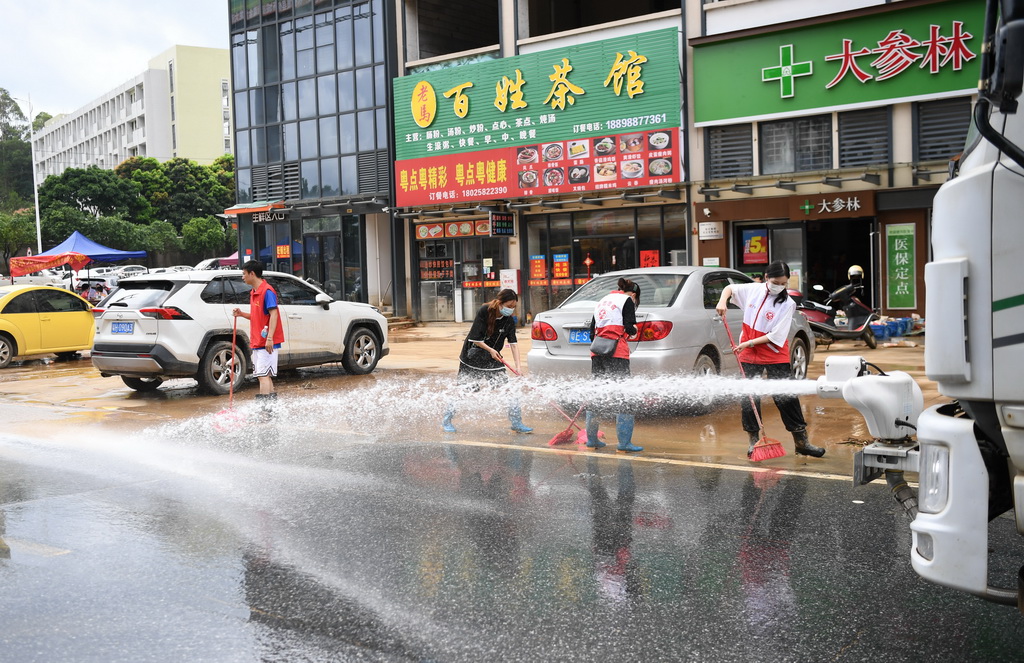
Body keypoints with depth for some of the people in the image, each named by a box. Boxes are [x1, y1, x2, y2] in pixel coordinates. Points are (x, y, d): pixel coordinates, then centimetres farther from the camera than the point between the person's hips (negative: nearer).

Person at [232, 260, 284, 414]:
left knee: (263, 375, -13)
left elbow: (273, 314, -19)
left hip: (267, 343, -10)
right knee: (264, 376, 11)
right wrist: (242, 314, 8)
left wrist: (269, 338, -26)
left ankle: (266, 409, -15)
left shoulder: (267, 291, -12)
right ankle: (274, 406, 16)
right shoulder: (254, 292, 17)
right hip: (257, 342, 10)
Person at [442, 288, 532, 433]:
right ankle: (446, 421, 17)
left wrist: (518, 365, -22)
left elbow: (513, 343, -13)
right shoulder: (484, 312, -21)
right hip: (472, 356, -4)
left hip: (493, 357, 4)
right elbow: (475, 338, -20)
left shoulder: (509, 321, -8)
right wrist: (490, 350, -20)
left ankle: (516, 423, 3)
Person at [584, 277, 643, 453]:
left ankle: (591, 439, 18)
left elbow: (592, 331, 20)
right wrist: (633, 330, 13)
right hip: (616, 352, -7)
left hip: (597, 353, 7)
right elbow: (629, 327, -7)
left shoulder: (603, 301, 24)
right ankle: (624, 442, -9)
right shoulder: (627, 300, 3)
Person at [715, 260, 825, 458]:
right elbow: (730, 288, 17)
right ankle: (753, 441, 18)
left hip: (775, 357, -3)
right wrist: (722, 301, -3)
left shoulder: (786, 304, -11)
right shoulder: (753, 290, -1)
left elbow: (776, 336, -15)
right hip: (749, 355, 3)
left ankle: (801, 442, 8)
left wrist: (749, 343, -19)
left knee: (786, 398, -2)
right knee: (749, 398, 5)